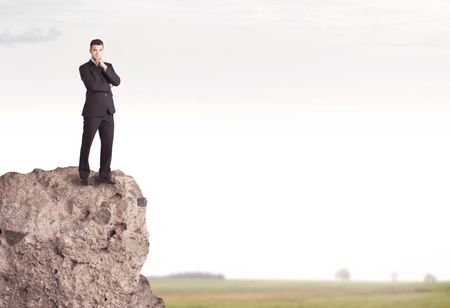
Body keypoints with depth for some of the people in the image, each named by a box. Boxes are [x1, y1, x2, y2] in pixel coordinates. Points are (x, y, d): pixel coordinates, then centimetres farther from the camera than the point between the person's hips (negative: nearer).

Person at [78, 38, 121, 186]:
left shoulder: (108, 66, 13)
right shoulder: (84, 68, -4)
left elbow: (116, 82, -5)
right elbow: (92, 86, -20)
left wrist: (104, 67, -15)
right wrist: (107, 84, -4)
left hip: (107, 111, 4)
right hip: (92, 111, -4)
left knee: (107, 144, 3)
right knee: (86, 144, 2)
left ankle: (104, 174, 13)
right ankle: (84, 175, 15)